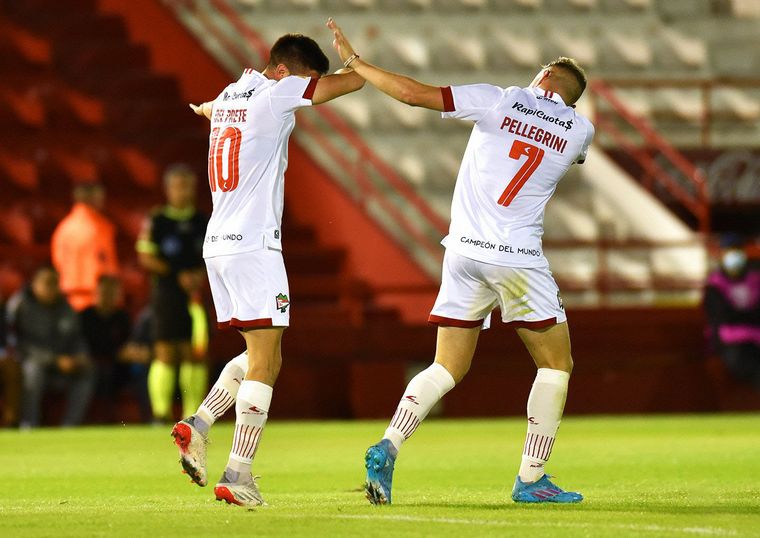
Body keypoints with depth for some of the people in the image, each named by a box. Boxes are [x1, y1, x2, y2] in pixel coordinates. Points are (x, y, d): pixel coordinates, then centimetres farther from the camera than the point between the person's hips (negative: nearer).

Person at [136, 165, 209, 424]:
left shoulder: (203, 222, 9)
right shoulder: (156, 221, -2)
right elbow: (146, 258, -6)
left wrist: (202, 275, -8)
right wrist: (178, 275, -12)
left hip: (194, 296, 4)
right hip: (166, 293, -4)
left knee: (195, 354, 2)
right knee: (165, 353, -7)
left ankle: (194, 413, 7)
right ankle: (161, 411, -4)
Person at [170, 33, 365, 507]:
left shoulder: (231, 95, 16)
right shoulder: (275, 94, -8)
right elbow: (354, 81, -6)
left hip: (218, 244, 9)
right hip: (254, 245, -9)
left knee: (260, 356, 17)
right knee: (265, 362, -8)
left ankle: (198, 426, 3)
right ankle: (238, 474, -13)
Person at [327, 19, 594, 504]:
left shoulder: (499, 101, 2)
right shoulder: (580, 131, 5)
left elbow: (413, 93, -3)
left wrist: (354, 62, 7)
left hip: (464, 251, 2)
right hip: (518, 259, -2)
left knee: (448, 368, 11)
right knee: (556, 363, 12)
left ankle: (387, 448, -7)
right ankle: (531, 479, 6)